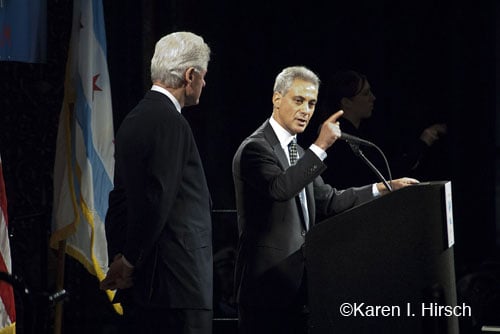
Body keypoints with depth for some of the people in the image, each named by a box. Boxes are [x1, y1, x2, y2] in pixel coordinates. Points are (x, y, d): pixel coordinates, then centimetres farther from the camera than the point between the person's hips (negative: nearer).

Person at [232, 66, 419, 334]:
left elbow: (328, 201, 17)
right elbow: (279, 188, -29)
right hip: (267, 283, -9)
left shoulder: (297, 153, 20)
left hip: (296, 280, 9)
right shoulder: (255, 148, -10)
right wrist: (320, 147, -31)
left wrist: (383, 189, 9)